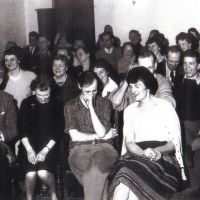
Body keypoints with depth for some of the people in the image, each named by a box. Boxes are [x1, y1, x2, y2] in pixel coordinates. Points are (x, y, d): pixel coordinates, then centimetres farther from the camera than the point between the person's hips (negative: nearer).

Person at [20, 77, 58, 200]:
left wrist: (45, 150, -12)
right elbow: (22, 130, 2)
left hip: (49, 144, -1)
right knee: (30, 173, -20)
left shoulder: (56, 105, 1)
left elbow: (58, 131, -3)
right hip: (30, 145, 1)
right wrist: (29, 149, -9)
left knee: (43, 173, -22)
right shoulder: (27, 104, 5)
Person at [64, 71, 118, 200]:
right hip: (80, 148, 0)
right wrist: (101, 136, 2)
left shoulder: (105, 104, 13)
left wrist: (91, 107, -4)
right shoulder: (70, 106, 13)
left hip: (103, 147, 1)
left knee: (97, 168, -37)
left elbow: (101, 132, -1)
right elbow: (75, 136, 2)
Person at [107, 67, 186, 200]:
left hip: (164, 158, -3)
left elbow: (175, 141, 4)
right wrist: (144, 153, -13)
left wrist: (157, 151, -17)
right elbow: (129, 142, 9)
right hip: (136, 156, 3)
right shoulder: (130, 110, 21)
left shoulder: (165, 107, 9)